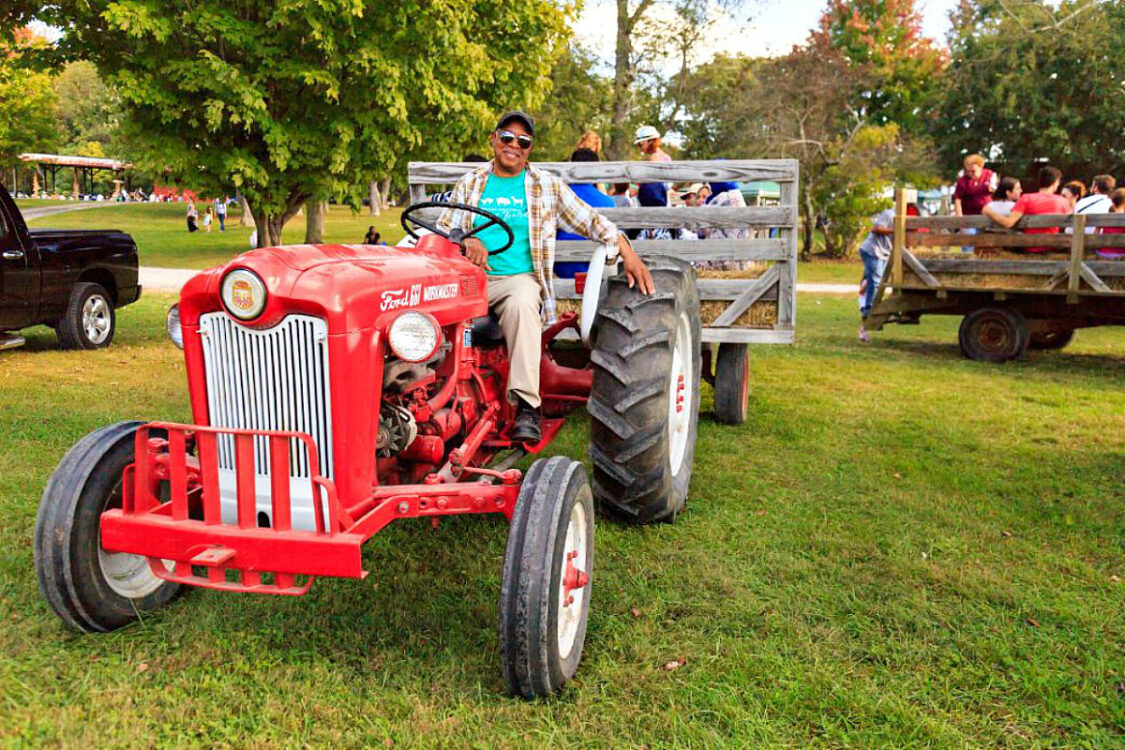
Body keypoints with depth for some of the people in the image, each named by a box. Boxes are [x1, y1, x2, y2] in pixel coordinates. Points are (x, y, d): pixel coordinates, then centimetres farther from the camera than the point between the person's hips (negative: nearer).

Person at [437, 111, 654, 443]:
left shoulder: (547, 186, 12)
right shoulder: (470, 183, 16)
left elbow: (591, 221, 8)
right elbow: (442, 230, 13)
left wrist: (630, 257, -6)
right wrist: (466, 241, -12)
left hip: (519, 277, -2)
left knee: (521, 303, -39)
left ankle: (527, 405, -38)